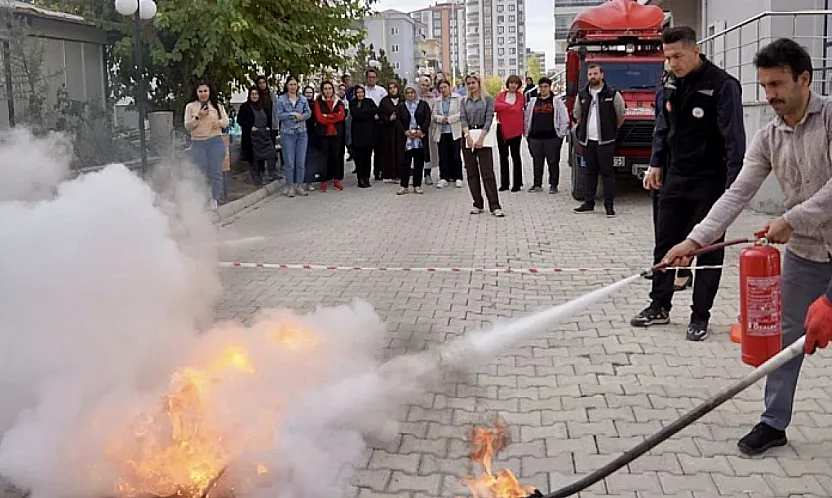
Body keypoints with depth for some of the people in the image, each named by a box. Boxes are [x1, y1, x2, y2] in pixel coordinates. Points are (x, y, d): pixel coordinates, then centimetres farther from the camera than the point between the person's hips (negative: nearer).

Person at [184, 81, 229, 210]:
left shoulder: (217, 106, 10)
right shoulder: (190, 106, 7)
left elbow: (226, 121, 10)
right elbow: (187, 126, 3)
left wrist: (219, 122, -11)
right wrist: (198, 117, -11)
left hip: (215, 142, 0)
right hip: (197, 143, 0)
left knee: (216, 172, -2)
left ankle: (214, 199, 6)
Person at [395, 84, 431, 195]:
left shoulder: (423, 105, 7)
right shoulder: (400, 106, 11)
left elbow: (427, 119, 0)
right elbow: (398, 121, 4)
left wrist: (421, 130, -13)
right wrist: (405, 132, -11)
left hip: (420, 138, 0)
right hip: (406, 139, 0)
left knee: (419, 162, 3)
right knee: (405, 162, -1)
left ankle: (417, 186, 10)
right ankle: (403, 186, 3)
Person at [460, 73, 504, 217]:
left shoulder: (488, 99, 2)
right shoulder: (464, 101, 13)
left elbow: (489, 118, -6)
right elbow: (463, 119, 2)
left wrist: (481, 138, -15)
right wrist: (468, 136, -14)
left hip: (484, 135, -4)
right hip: (468, 136, 4)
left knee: (487, 171, -9)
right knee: (472, 172, 5)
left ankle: (495, 206, -11)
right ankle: (477, 204, 13)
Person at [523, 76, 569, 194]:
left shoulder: (557, 101, 4)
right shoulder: (533, 101, 13)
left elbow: (564, 119, 2)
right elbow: (527, 119, 17)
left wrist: (561, 134, -4)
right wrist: (527, 134, 10)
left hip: (552, 137, -3)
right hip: (535, 138, 3)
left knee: (553, 162, 2)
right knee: (537, 162, 9)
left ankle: (553, 185, 10)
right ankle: (537, 184, 19)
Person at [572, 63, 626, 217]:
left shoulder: (613, 94, -3)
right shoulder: (582, 95, 9)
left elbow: (621, 115, 7)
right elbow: (577, 115, 24)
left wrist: (612, 130, 10)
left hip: (605, 141, -4)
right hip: (587, 140, 4)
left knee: (607, 172, -3)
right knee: (590, 172, 10)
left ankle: (609, 205, -1)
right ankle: (589, 203, 15)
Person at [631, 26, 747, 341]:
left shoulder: (723, 86, -16)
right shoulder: (672, 86, 5)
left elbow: (734, 138, -21)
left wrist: (733, 185, -26)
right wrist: (656, 164, 12)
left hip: (710, 182, -6)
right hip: (676, 178, 7)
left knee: (709, 249, 3)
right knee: (665, 244, 12)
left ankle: (700, 316, 14)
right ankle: (659, 306, 25)